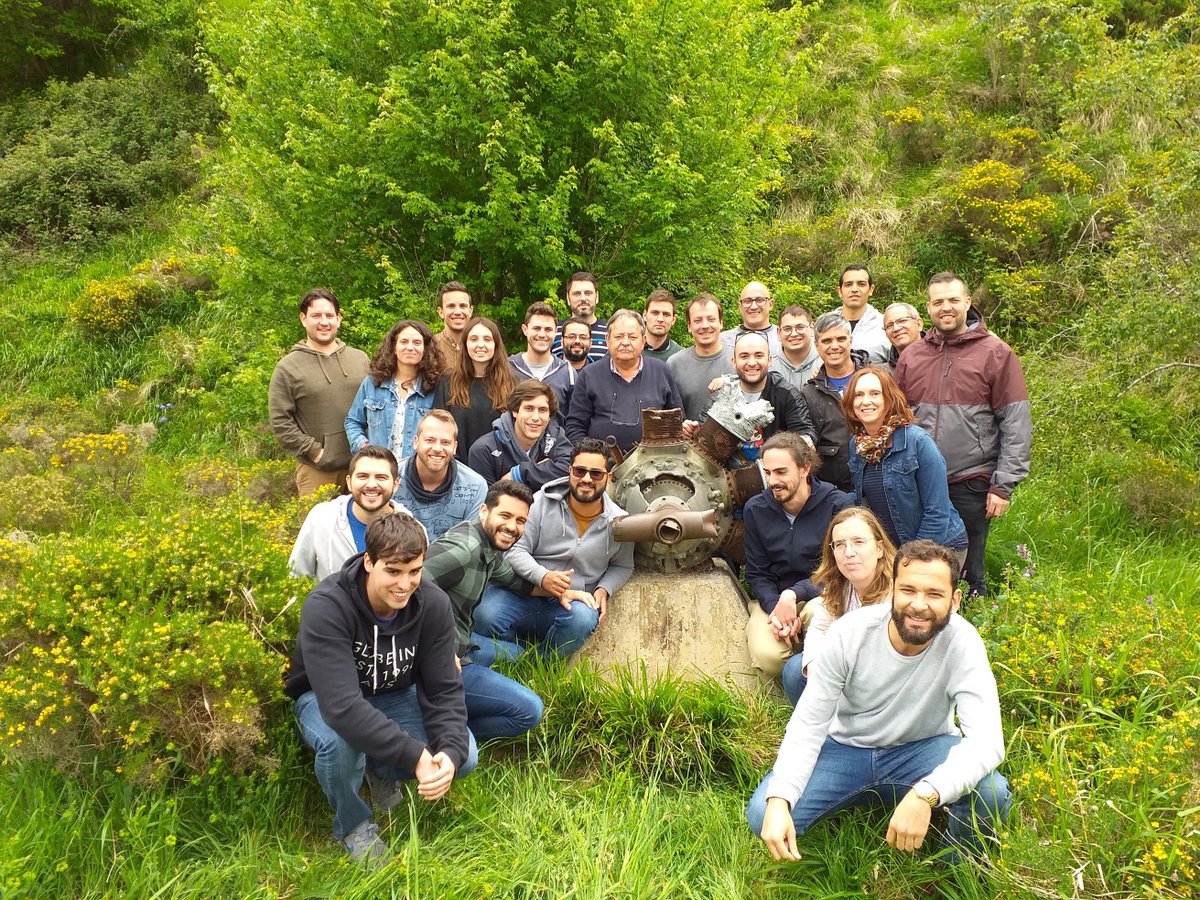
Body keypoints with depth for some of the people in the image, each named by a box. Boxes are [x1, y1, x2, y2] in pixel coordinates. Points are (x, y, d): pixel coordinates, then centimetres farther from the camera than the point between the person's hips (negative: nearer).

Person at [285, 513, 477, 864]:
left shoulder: (433, 604, -20)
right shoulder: (326, 607, -33)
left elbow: (443, 690, -16)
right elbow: (342, 705, -41)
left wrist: (450, 752, -35)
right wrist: (415, 755, -44)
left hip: (394, 696, 4)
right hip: (325, 699, -3)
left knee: (464, 755, -18)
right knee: (339, 741, -38)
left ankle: (381, 770, 13)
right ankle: (353, 824, -4)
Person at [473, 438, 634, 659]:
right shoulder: (543, 502, -5)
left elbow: (622, 566, 18)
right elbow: (515, 549, -7)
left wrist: (603, 590, -3)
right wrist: (542, 577, -26)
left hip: (573, 600, 1)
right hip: (523, 589, -1)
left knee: (582, 619, -36)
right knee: (485, 617, -30)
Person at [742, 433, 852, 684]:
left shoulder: (838, 505, -10)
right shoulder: (755, 509, -1)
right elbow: (756, 573, 3)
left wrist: (793, 594, -25)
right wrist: (776, 607, -18)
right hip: (772, 598, 2)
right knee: (768, 657, -29)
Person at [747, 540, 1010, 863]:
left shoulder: (962, 642, -23)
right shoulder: (850, 634, -21)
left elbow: (986, 739, -33)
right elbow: (808, 725, -17)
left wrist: (926, 794, -51)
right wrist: (778, 799, -33)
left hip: (923, 748, 0)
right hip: (845, 747, 1)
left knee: (992, 792, -31)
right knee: (762, 815, -20)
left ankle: (961, 866, 4)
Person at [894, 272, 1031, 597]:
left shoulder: (995, 353, -1)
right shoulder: (911, 356, 9)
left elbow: (1016, 424, -4)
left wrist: (1003, 484, -9)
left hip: (971, 484, -3)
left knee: (967, 574, 6)